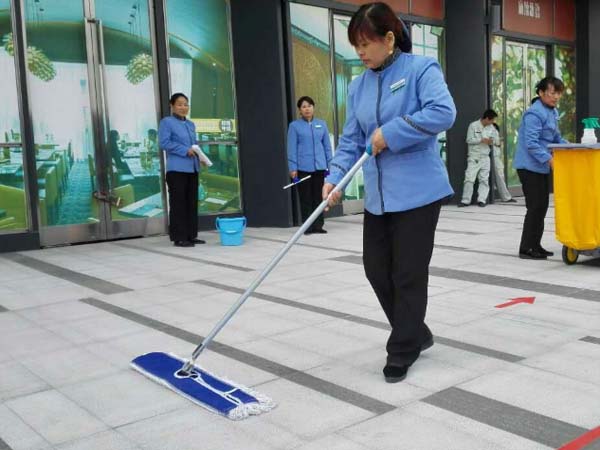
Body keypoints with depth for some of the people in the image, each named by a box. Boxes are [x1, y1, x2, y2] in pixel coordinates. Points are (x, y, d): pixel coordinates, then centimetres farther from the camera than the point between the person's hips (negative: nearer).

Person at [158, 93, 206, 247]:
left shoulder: (191, 124, 20)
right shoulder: (166, 122, -2)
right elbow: (164, 143, -13)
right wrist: (185, 151, -17)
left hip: (192, 168, 8)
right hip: (177, 169, -8)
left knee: (192, 202, 9)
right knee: (178, 203, -5)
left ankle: (191, 235, 17)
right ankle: (179, 238, 0)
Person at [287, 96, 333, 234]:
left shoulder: (321, 124, 10)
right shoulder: (294, 126, 2)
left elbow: (327, 146, 11)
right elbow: (292, 148, -1)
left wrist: (330, 164, 7)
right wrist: (293, 167, -6)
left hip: (319, 166, 3)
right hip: (303, 167, -2)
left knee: (319, 196, 6)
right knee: (306, 198, 2)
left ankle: (318, 225, 13)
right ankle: (308, 226, 9)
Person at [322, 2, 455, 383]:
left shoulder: (421, 69, -6)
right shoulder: (358, 86, 11)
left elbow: (444, 112, -21)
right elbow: (351, 141, 8)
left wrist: (391, 133, -20)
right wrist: (335, 177, -7)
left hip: (417, 192, -7)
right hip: (377, 195, 7)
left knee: (408, 274, 0)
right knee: (376, 269, 9)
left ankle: (402, 352, 17)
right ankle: (416, 333, 31)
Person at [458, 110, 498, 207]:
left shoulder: (491, 127, 8)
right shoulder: (473, 125, -6)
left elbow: (496, 138, 12)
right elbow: (469, 140, -9)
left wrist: (492, 141, -10)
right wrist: (482, 140, -16)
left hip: (485, 157, 5)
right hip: (473, 157, -5)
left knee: (484, 179, 2)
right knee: (469, 179, -8)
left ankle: (481, 200, 5)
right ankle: (466, 200, -4)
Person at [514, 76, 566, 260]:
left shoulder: (553, 112, 13)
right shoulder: (534, 113, -18)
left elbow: (556, 138, 20)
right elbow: (531, 143, -24)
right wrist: (548, 159, -29)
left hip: (541, 167, 9)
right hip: (530, 166, -9)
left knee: (542, 206, 12)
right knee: (536, 206, -8)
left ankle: (535, 245, 21)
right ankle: (526, 249, 0)